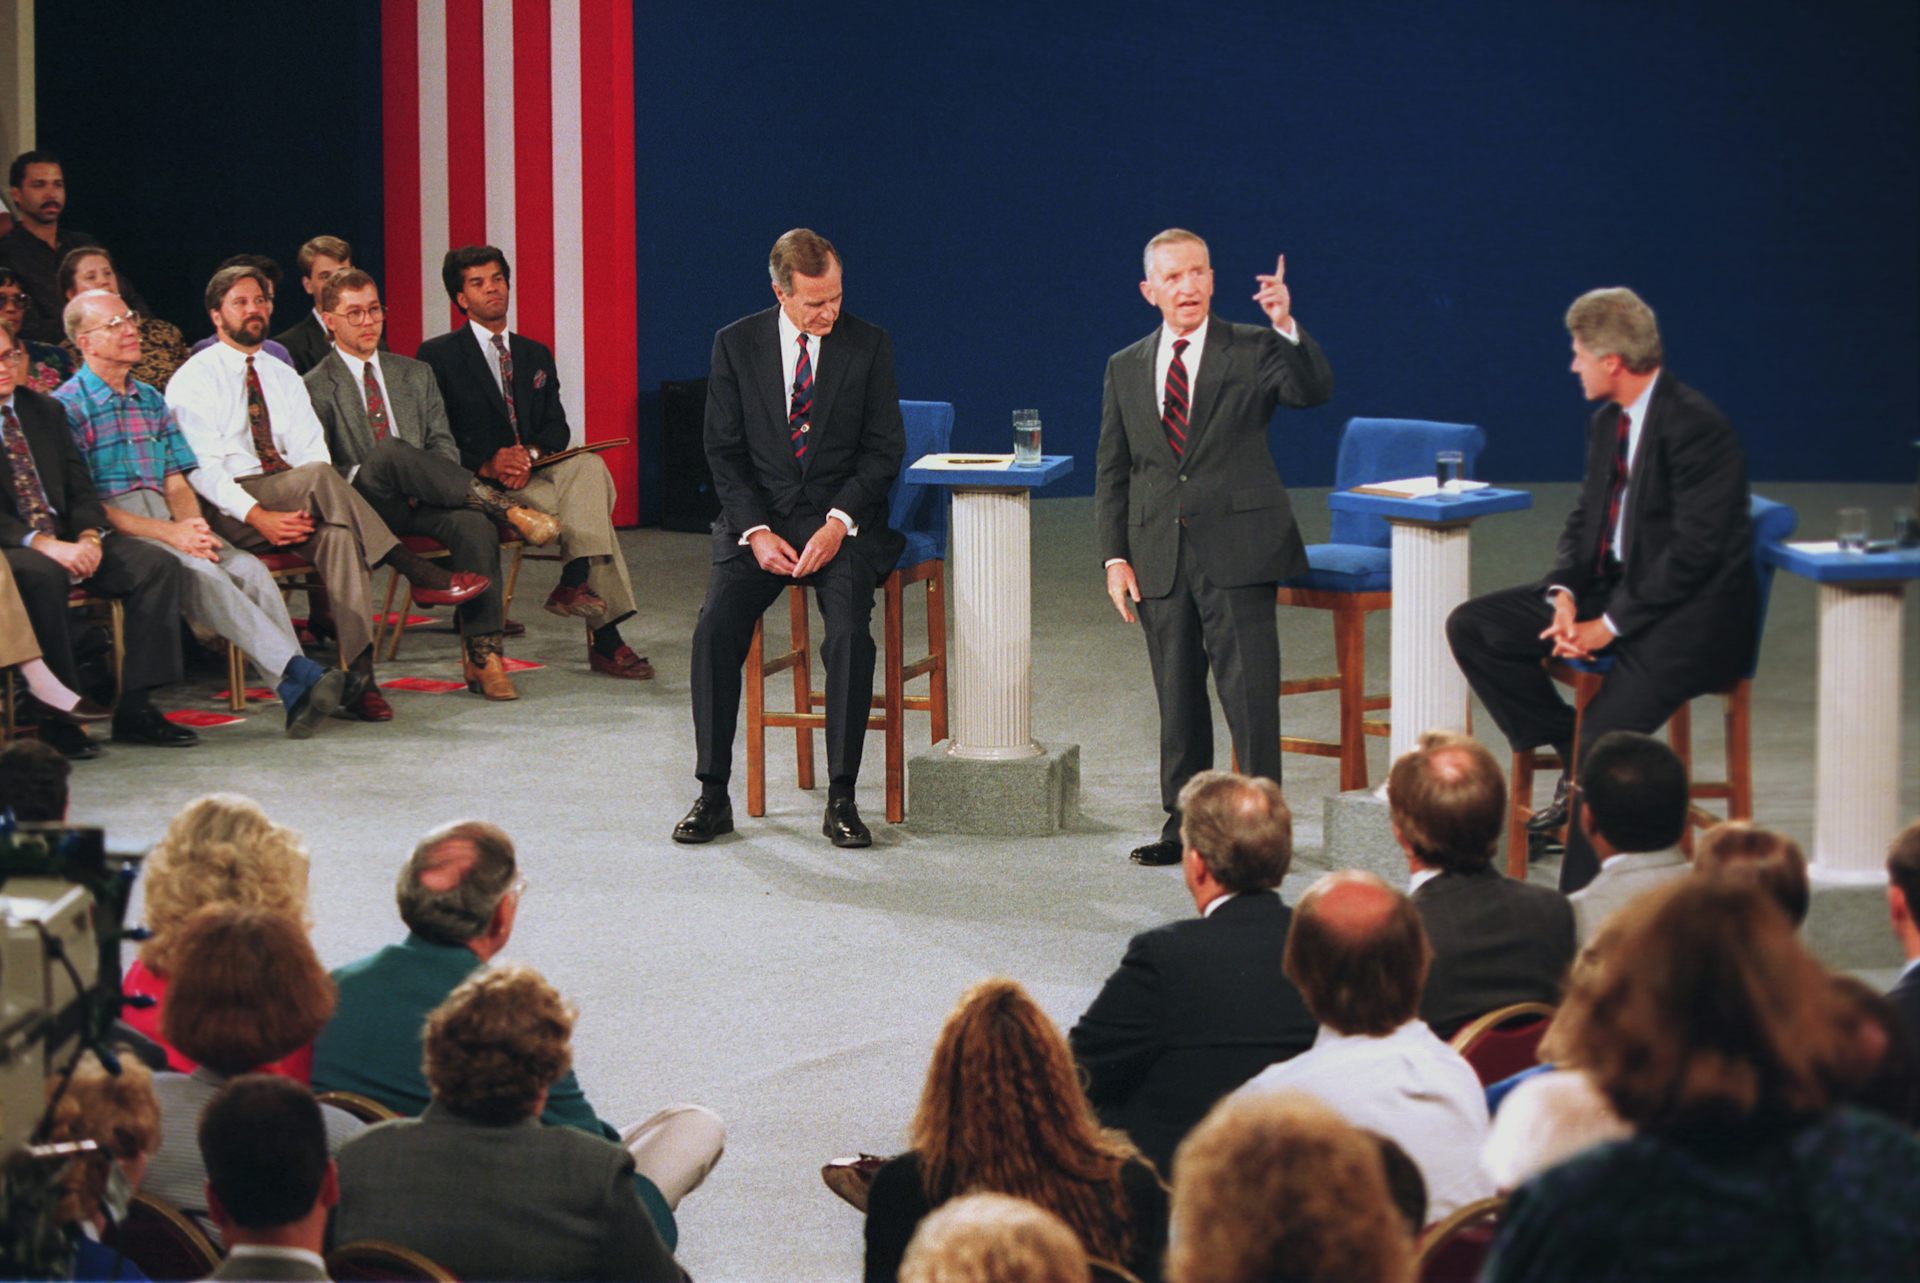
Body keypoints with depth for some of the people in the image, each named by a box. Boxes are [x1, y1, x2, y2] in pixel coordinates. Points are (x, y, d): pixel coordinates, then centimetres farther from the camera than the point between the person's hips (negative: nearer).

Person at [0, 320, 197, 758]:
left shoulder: (46, 410, 17)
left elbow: (80, 487, 15)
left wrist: (89, 537, -7)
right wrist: (44, 544, -24)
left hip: (64, 539, 6)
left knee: (156, 565, -15)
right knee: (44, 574, -39)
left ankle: (134, 708, -15)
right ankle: (57, 717, -28)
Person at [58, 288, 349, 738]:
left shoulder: (151, 400, 22)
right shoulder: (66, 407, 0)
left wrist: (194, 525, -6)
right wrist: (170, 534, -15)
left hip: (170, 528, 6)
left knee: (249, 568, -23)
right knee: (201, 573, -32)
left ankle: (296, 694, -37)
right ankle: (298, 673, -42)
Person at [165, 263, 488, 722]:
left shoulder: (283, 377, 21)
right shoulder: (194, 380, 3)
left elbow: (312, 450, 10)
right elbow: (202, 468, -8)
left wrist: (313, 505, -13)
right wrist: (258, 515, -23)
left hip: (294, 507, 5)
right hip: (226, 511, -5)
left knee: (337, 532, -32)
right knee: (318, 477, -33)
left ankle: (359, 675, -43)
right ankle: (424, 578, -33)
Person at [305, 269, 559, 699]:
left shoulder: (415, 375, 23)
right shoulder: (316, 386, 9)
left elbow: (443, 446, 16)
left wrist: (424, 484, -6)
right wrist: (361, 477, -18)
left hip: (422, 503, 4)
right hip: (364, 504, -3)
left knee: (474, 522, -32)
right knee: (390, 451, -37)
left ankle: (483, 656, -34)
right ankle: (510, 509, -34)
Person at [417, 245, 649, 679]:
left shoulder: (535, 355, 21)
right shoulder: (438, 356, 5)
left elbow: (557, 427, 9)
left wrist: (531, 453, -15)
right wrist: (486, 464, -20)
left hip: (533, 471, 5)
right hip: (476, 482, -4)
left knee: (588, 466, -30)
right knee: (585, 512, -30)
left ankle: (576, 582, -37)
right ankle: (605, 639, -33)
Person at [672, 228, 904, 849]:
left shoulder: (868, 344, 1)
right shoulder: (737, 344, 4)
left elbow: (884, 448, 0)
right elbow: (724, 451, 4)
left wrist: (838, 523, -14)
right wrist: (756, 531, -10)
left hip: (841, 523, -1)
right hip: (759, 518, 1)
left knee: (850, 631, -28)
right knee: (716, 626, -24)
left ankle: (842, 800, -19)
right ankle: (712, 795, -15)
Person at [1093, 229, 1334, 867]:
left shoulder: (1253, 350, 1)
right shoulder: (1126, 369, 12)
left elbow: (1313, 390, -17)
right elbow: (1111, 471, 13)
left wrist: (1287, 328, -32)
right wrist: (1115, 556, 5)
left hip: (1237, 549, -4)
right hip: (1159, 558, 4)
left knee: (1249, 691, -7)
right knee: (1176, 697, 10)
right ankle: (1183, 824, 19)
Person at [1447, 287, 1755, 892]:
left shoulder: (1696, 427, -19)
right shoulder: (1608, 421, 8)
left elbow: (1694, 552, -22)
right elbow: (1586, 518, 15)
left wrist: (1610, 624, -21)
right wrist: (1563, 594, -6)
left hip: (1694, 615, -9)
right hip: (1616, 587, 9)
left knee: (1604, 738, -28)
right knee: (1472, 627, 1)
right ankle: (1574, 762, 3)